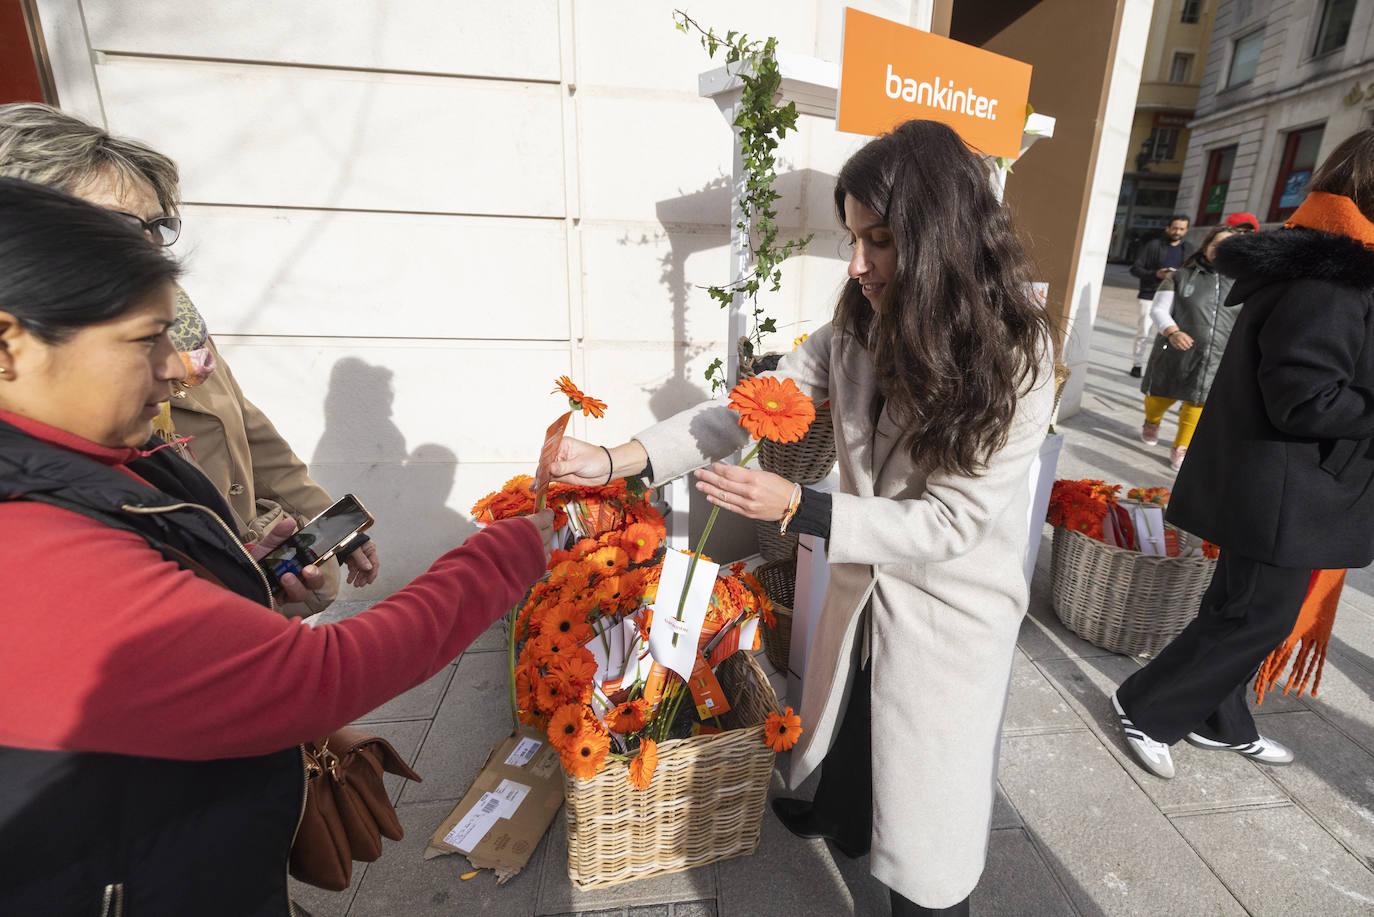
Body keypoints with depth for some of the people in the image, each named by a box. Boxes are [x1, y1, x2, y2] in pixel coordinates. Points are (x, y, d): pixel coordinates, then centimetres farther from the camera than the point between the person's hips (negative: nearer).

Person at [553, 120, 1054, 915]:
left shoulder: (1015, 356, -23)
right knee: (845, 741, 30)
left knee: (924, 803, 15)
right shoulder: (861, 327, -8)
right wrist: (617, 460, -20)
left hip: (952, 612, -5)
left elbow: (950, 521, -24)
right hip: (864, 587, 6)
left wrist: (795, 507, -30)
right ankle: (838, 822, 60)